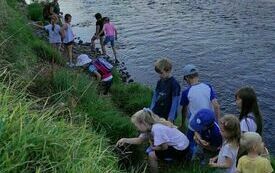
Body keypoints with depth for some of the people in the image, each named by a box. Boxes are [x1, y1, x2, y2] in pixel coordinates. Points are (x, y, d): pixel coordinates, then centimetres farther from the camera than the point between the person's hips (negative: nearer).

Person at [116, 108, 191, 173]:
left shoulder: (157, 129, -29)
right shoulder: (150, 126, -1)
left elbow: (164, 147, -20)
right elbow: (140, 140, 9)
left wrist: (153, 147, -4)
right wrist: (125, 140, -2)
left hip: (181, 149, -9)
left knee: (152, 155, -11)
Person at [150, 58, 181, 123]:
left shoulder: (174, 84, -14)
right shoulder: (160, 82, 4)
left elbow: (175, 102, -14)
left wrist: (170, 118, -14)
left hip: (166, 116, -6)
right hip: (156, 113, 6)